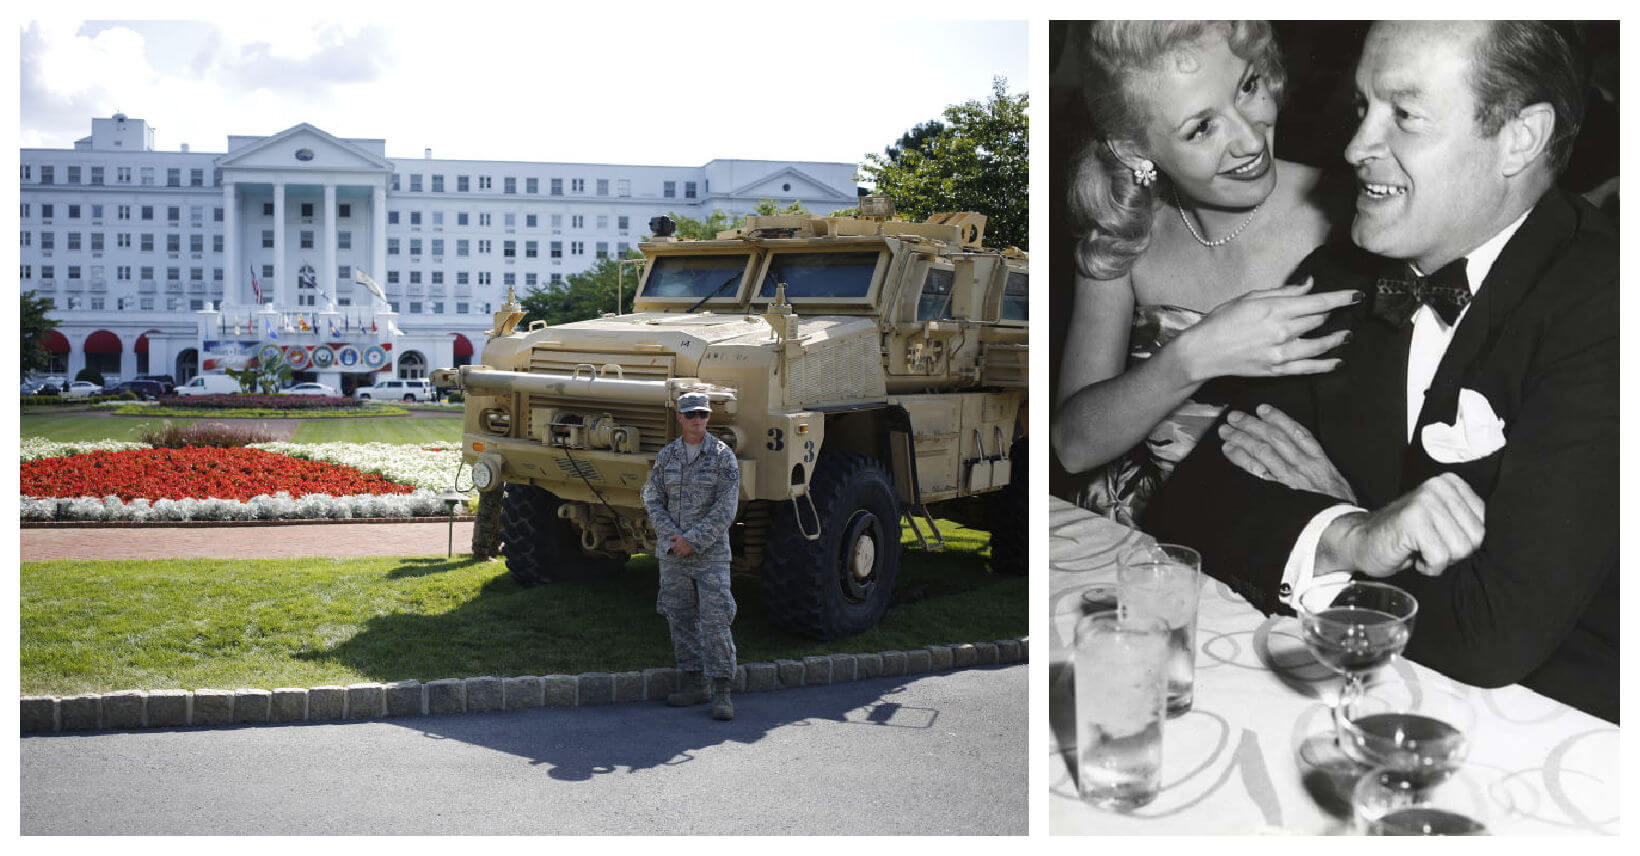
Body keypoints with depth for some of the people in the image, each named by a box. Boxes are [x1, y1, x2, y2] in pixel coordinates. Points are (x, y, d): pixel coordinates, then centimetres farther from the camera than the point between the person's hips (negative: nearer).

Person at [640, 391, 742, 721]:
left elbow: (726, 509, -9)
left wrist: (692, 540, -13)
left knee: (715, 620, -7)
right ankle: (695, 684, 19)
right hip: (671, 555, 4)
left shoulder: (723, 456, -4)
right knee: (680, 619, 8)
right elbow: (653, 499, 7)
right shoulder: (666, 456, 8)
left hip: (711, 552, -4)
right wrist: (673, 538, -8)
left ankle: (721, 693, -3)